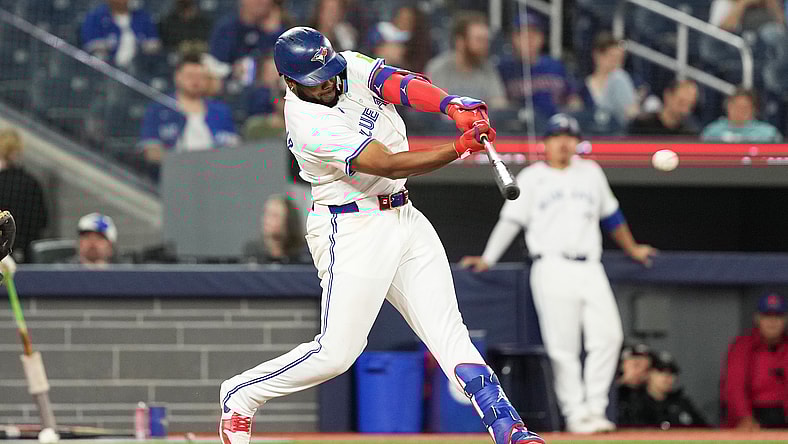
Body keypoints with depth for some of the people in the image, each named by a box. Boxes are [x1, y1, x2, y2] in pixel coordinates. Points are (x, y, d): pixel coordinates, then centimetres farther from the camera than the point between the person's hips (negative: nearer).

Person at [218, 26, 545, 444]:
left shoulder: (351, 68, 0)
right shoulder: (307, 123, -23)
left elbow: (400, 84, -16)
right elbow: (387, 164, -27)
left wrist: (454, 106, -36)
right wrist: (460, 147, -35)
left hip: (403, 218, 7)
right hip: (352, 231, -7)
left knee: (446, 330, 0)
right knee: (337, 351, -7)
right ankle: (240, 396, 12)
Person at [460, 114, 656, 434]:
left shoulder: (590, 172, 19)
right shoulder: (532, 177, 9)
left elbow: (610, 215, 29)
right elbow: (511, 221, 3)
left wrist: (631, 249, 32)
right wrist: (487, 259, -7)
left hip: (590, 269, 4)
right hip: (553, 269, -4)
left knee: (608, 336, -11)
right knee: (563, 347, -8)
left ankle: (594, 408, -5)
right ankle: (575, 414, -6)